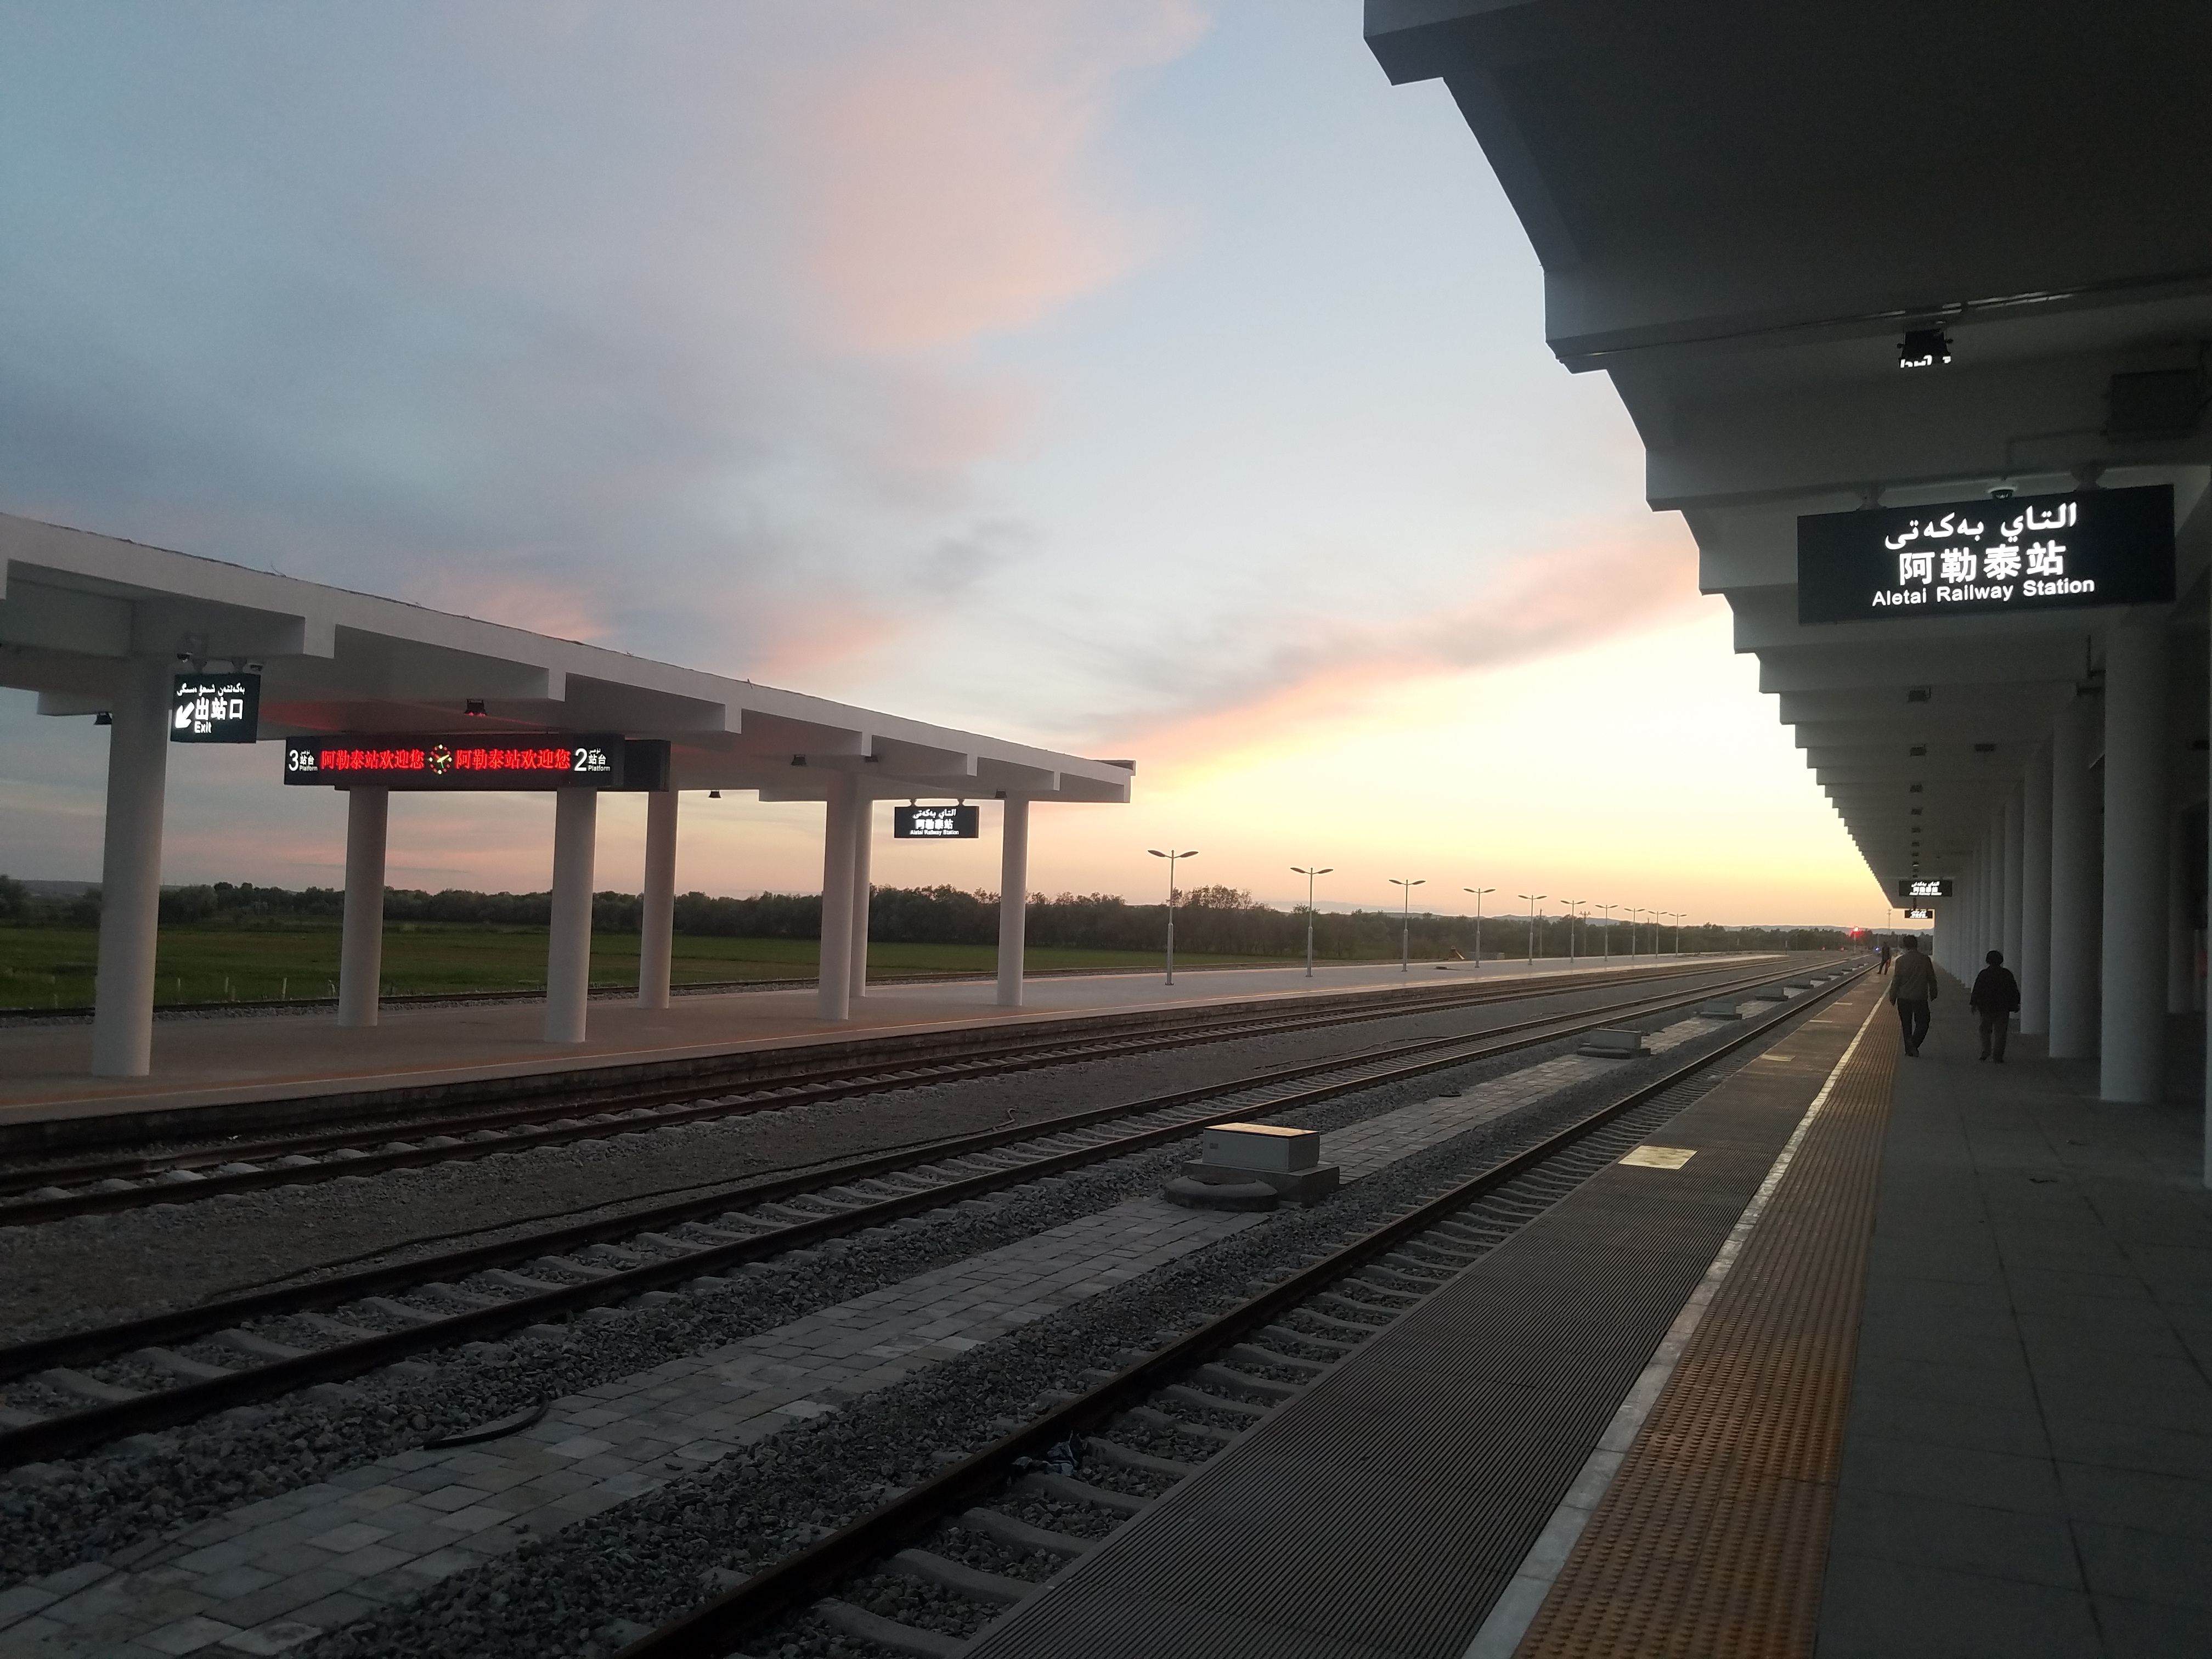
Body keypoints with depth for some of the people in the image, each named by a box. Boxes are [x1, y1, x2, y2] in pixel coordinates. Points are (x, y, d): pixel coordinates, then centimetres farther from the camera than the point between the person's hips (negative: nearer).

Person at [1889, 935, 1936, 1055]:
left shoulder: (1901, 960, -6)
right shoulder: (1925, 960, -3)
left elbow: (1896, 980, -5)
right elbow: (1932, 979, 6)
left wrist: (1893, 997, 5)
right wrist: (1933, 994, 20)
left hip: (1904, 998, 1)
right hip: (1920, 998, -1)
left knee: (1906, 1024, 12)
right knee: (1923, 1023, 7)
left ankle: (1909, 1049, 12)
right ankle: (1914, 1043, -15)